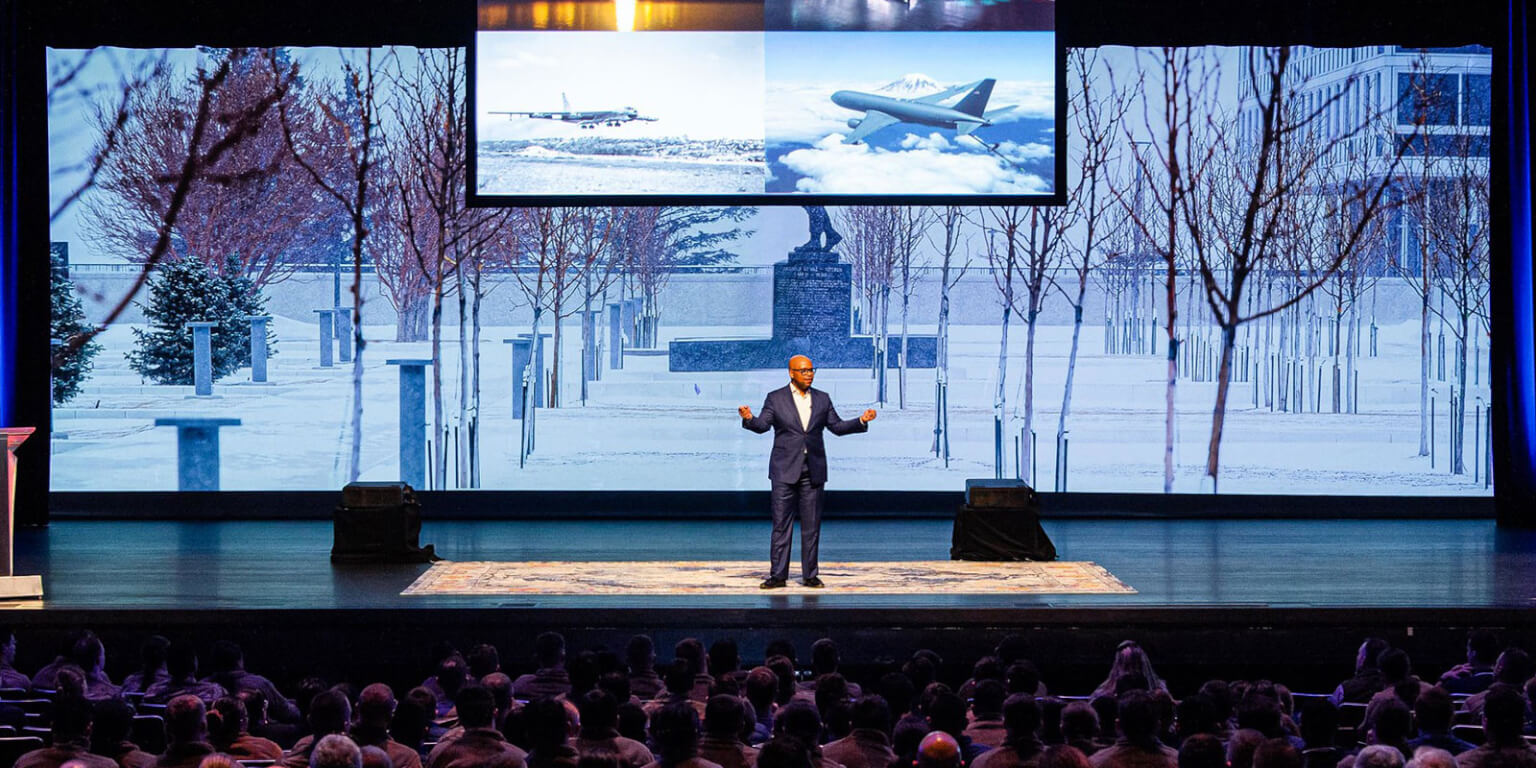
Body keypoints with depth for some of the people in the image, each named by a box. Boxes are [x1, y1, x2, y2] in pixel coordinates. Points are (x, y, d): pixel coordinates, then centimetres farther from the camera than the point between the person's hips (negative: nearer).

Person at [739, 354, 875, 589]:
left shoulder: (822, 399, 11)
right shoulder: (775, 398, 3)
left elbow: (837, 426, 11)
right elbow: (762, 425, -8)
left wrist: (861, 420, -3)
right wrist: (749, 418, -29)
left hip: (813, 470, 2)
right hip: (785, 470, -2)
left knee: (812, 525, 3)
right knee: (781, 523, -3)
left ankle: (810, 574, 8)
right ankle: (778, 575, -1)